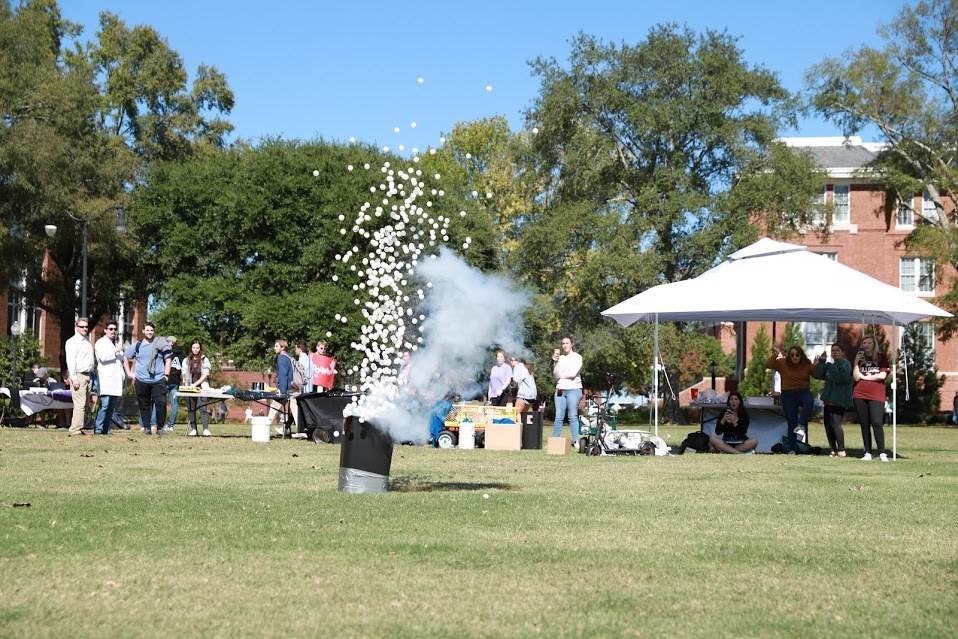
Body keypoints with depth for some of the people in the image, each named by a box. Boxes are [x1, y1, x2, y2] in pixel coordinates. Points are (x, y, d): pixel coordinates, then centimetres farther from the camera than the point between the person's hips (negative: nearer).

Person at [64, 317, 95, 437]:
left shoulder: (88, 342, 19)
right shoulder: (72, 341, -5)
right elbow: (70, 361, -11)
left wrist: (92, 376, 14)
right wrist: (74, 378, -17)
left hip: (88, 375, 8)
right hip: (78, 375, -8)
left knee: (85, 404, 6)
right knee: (79, 404, -13)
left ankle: (79, 428, 10)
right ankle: (75, 430, -14)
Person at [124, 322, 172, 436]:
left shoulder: (160, 343, 2)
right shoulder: (137, 345, 7)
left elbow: (168, 358, 7)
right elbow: (125, 358, 17)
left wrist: (166, 374, 0)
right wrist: (129, 373, 10)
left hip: (158, 380, -2)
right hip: (141, 381, 2)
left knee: (161, 403, -14)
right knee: (144, 405, 7)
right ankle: (147, 427, 16)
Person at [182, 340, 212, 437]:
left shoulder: (204, 360, 3)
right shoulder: (186, 360, 12)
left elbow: (205, 375, -3)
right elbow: (184, 375, 11)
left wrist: (195, 384, -10)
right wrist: (184, 386, -2)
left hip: (201, 387, -3)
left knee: (203, 408, -14)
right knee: (191, 409, 2)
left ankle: (206, 430, -19)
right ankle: (193, 429, 7)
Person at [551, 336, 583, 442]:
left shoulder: (577, 357, 1)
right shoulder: (560, 358, 12)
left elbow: (573, 374, -9)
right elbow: (555, 374, 3)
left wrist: (561, 375, 4)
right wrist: (555, 362, -10)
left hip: (573, 389, -4)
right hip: (560, 389, 4)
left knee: (573, 417, -5)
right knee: (558, 417, 1)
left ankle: (576, 441, -5)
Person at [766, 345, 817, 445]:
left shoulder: (807, 365, 1)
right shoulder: (783, 363, 0)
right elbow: (768, 365, -7)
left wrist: (817, 365, -16)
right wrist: (775, 355, -18)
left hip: (803, 392, 0)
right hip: (788, 394, 0)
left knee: (809, 401, -39)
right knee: (791, 423, -1)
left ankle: (801, 425, -45)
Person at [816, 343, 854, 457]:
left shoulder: (845, 364, -7)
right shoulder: (830, 364, 19)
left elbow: (840, 377, -22)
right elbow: (820, 375, 10)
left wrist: (830, 366, -19)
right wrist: (821, 361, 2)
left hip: (839, 400, -9)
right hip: (829, 399, 9)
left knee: (835, 423, -17)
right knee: (828, 424, 10)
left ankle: (841, 450, -16)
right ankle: (833, 450, 16)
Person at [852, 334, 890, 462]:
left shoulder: (881, 357, 6)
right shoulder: (859, 358, 12)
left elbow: (882, 375, -6)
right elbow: (856, 377, 1)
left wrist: (865, 377, -1)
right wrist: (856, 362, -8)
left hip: (876, 395, -3)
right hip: (860, 395, 3)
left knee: (877, 423, -13)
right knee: (864, 425, 4)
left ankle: (882, 453, -9)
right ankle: (867, 453, 7)